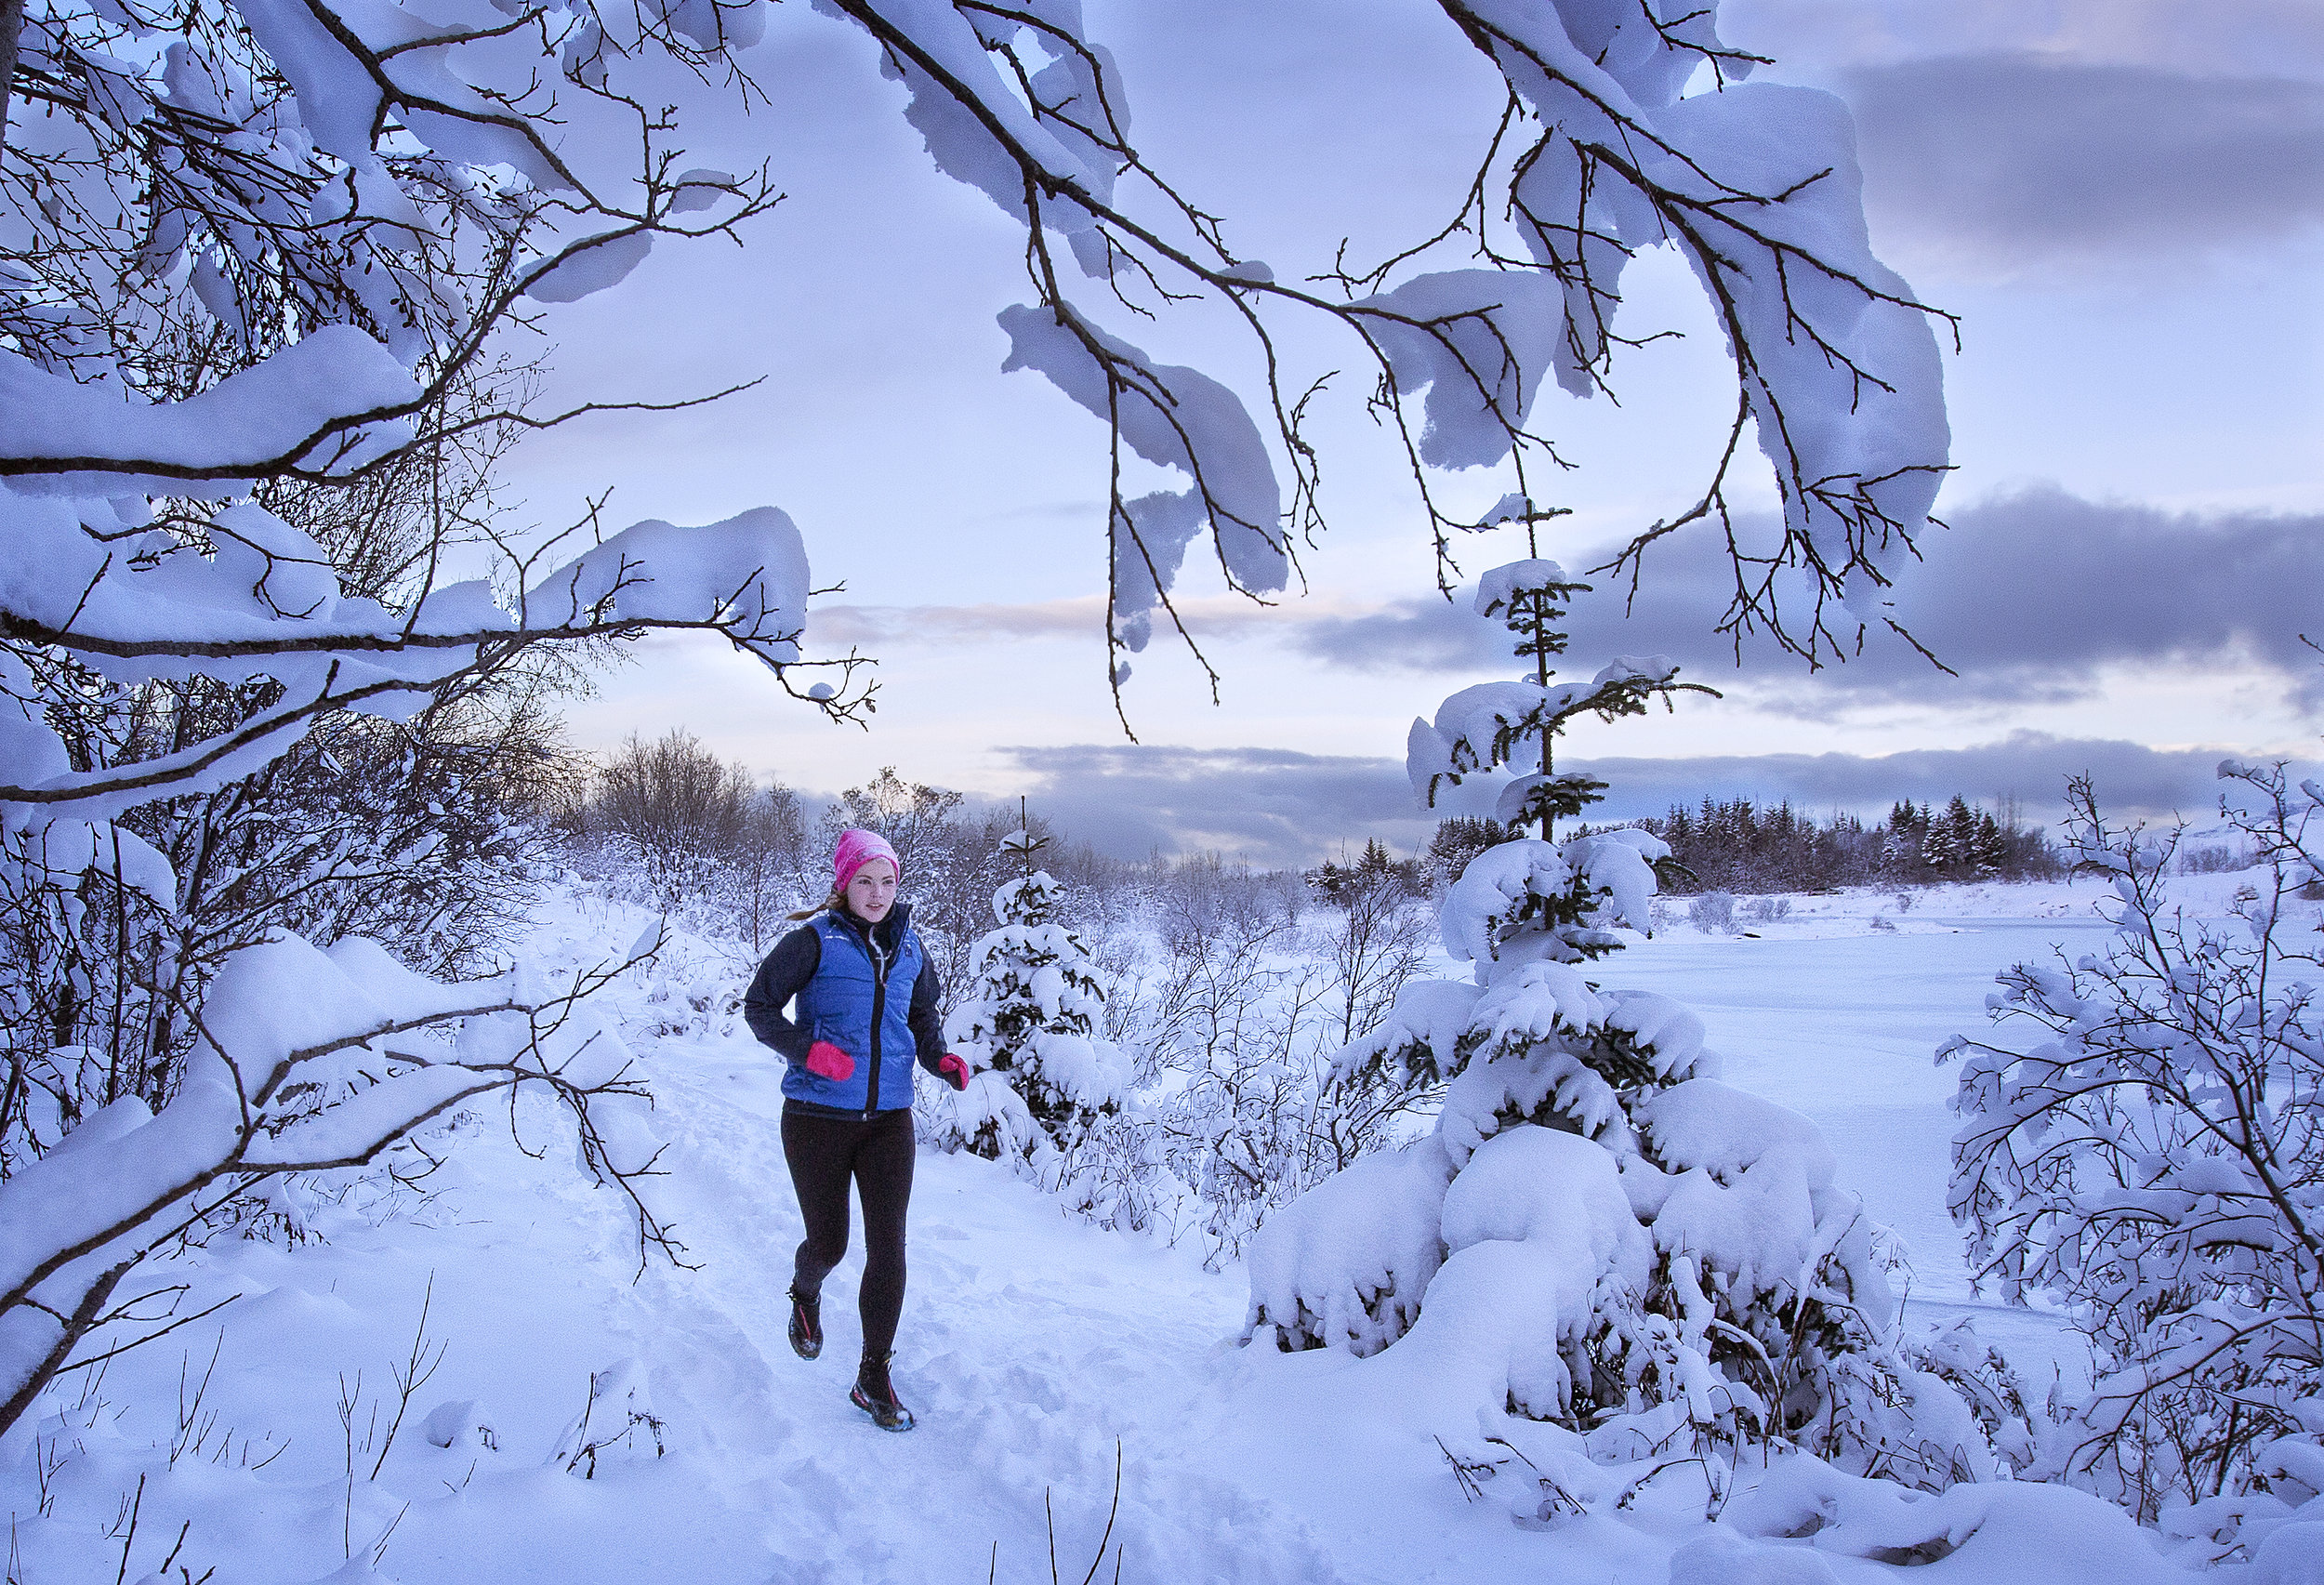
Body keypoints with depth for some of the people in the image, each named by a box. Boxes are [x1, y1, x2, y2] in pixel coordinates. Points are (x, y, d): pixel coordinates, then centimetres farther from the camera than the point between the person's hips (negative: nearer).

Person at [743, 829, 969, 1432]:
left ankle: (874, 1380, 8)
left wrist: (942, 1059, -2)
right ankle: (805, 1296, 46)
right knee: (829, 1243, 8)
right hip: (818, 1116, -3)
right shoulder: (814, 940, -8)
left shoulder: (909, 948, 7)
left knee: (888, 1247, -5)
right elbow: (759, 1005, -7)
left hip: (888, 1117, 3)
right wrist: (808, 1049, -23)